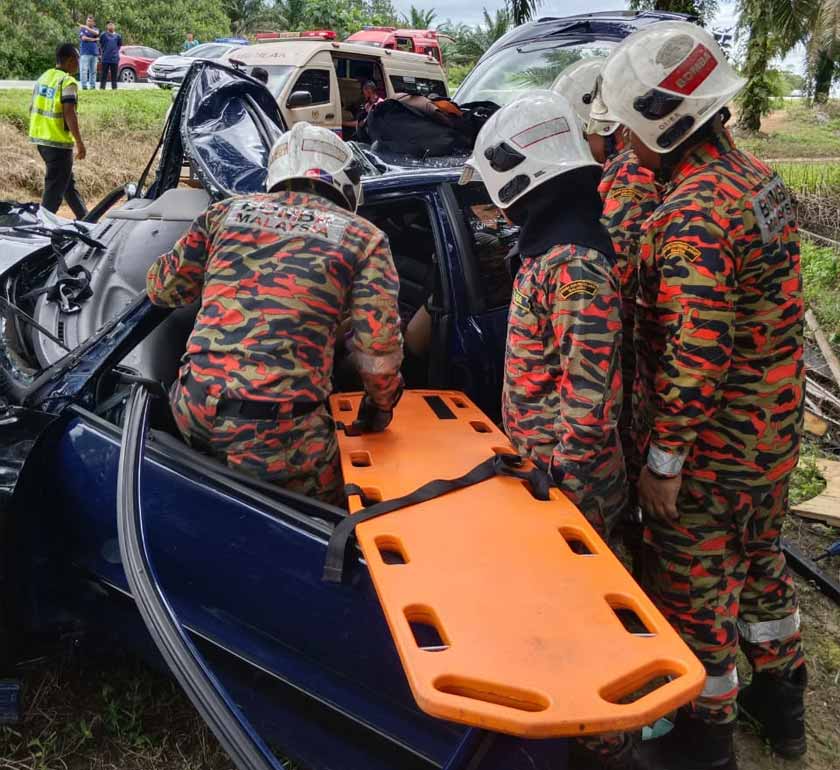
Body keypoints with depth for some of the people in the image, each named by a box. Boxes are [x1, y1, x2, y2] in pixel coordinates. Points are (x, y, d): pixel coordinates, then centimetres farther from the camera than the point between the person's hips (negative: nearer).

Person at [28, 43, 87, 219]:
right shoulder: (68, 81, -13)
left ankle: (83, 217, 30)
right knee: (55, 187, -2)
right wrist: (79, 143, -15)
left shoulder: (43, 77, 12)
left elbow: (33, 109, 15)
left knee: (68, 181, 20)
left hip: (40, 138, 9)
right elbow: (69, 114, -20)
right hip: (58, 141, -9)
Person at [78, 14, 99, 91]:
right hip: (85, 52, -3)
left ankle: (92, 86, 9)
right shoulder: (82, 29, 8)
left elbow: (96, 33, -10)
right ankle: (84, 86, -12)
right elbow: (84, 38, -8)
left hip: (94, 53, 3)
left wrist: (87, 28, -18)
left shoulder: (95, 29, 15)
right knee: (84, 70, -10)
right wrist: (94, 39, -3)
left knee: (93, 70, 5)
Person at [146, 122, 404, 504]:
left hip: (194, 411, 4)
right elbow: (379, 351, -2)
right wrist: (381, 405, 18)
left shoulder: (228, 211, 13)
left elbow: (162, 289, 21)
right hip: (279, 428, -4)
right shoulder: (363, 237, 5)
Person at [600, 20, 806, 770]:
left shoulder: (693, 214, -25)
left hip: (710, 447, -9)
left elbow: (696, 356, -28)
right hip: (773, 431, 9)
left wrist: (663, 459, -21)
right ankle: (781, 700, 44)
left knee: (692, 587, 9)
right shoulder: (760, 179, 4)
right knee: (758, 558, 25)